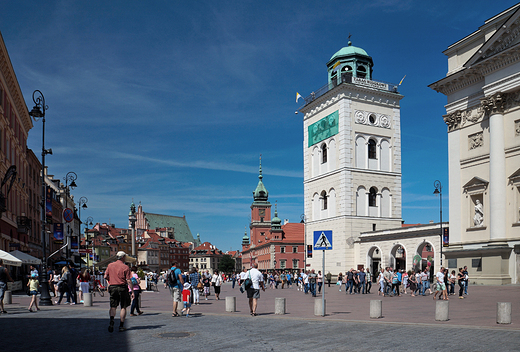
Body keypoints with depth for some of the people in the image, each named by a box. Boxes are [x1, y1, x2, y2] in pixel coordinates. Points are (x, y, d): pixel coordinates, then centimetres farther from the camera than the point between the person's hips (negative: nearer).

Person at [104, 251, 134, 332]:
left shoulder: (110, 265, 5)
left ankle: (111, 321, -13)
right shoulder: (125, 267, -7)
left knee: (113, 307, 11)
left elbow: (105, 277, 7)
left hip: (112, 287, 3)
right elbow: (128, 280, -10)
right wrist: (132, 291, -6)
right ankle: (121, 326, 9)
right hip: (122, 287, -3)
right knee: (123, 307, 7)